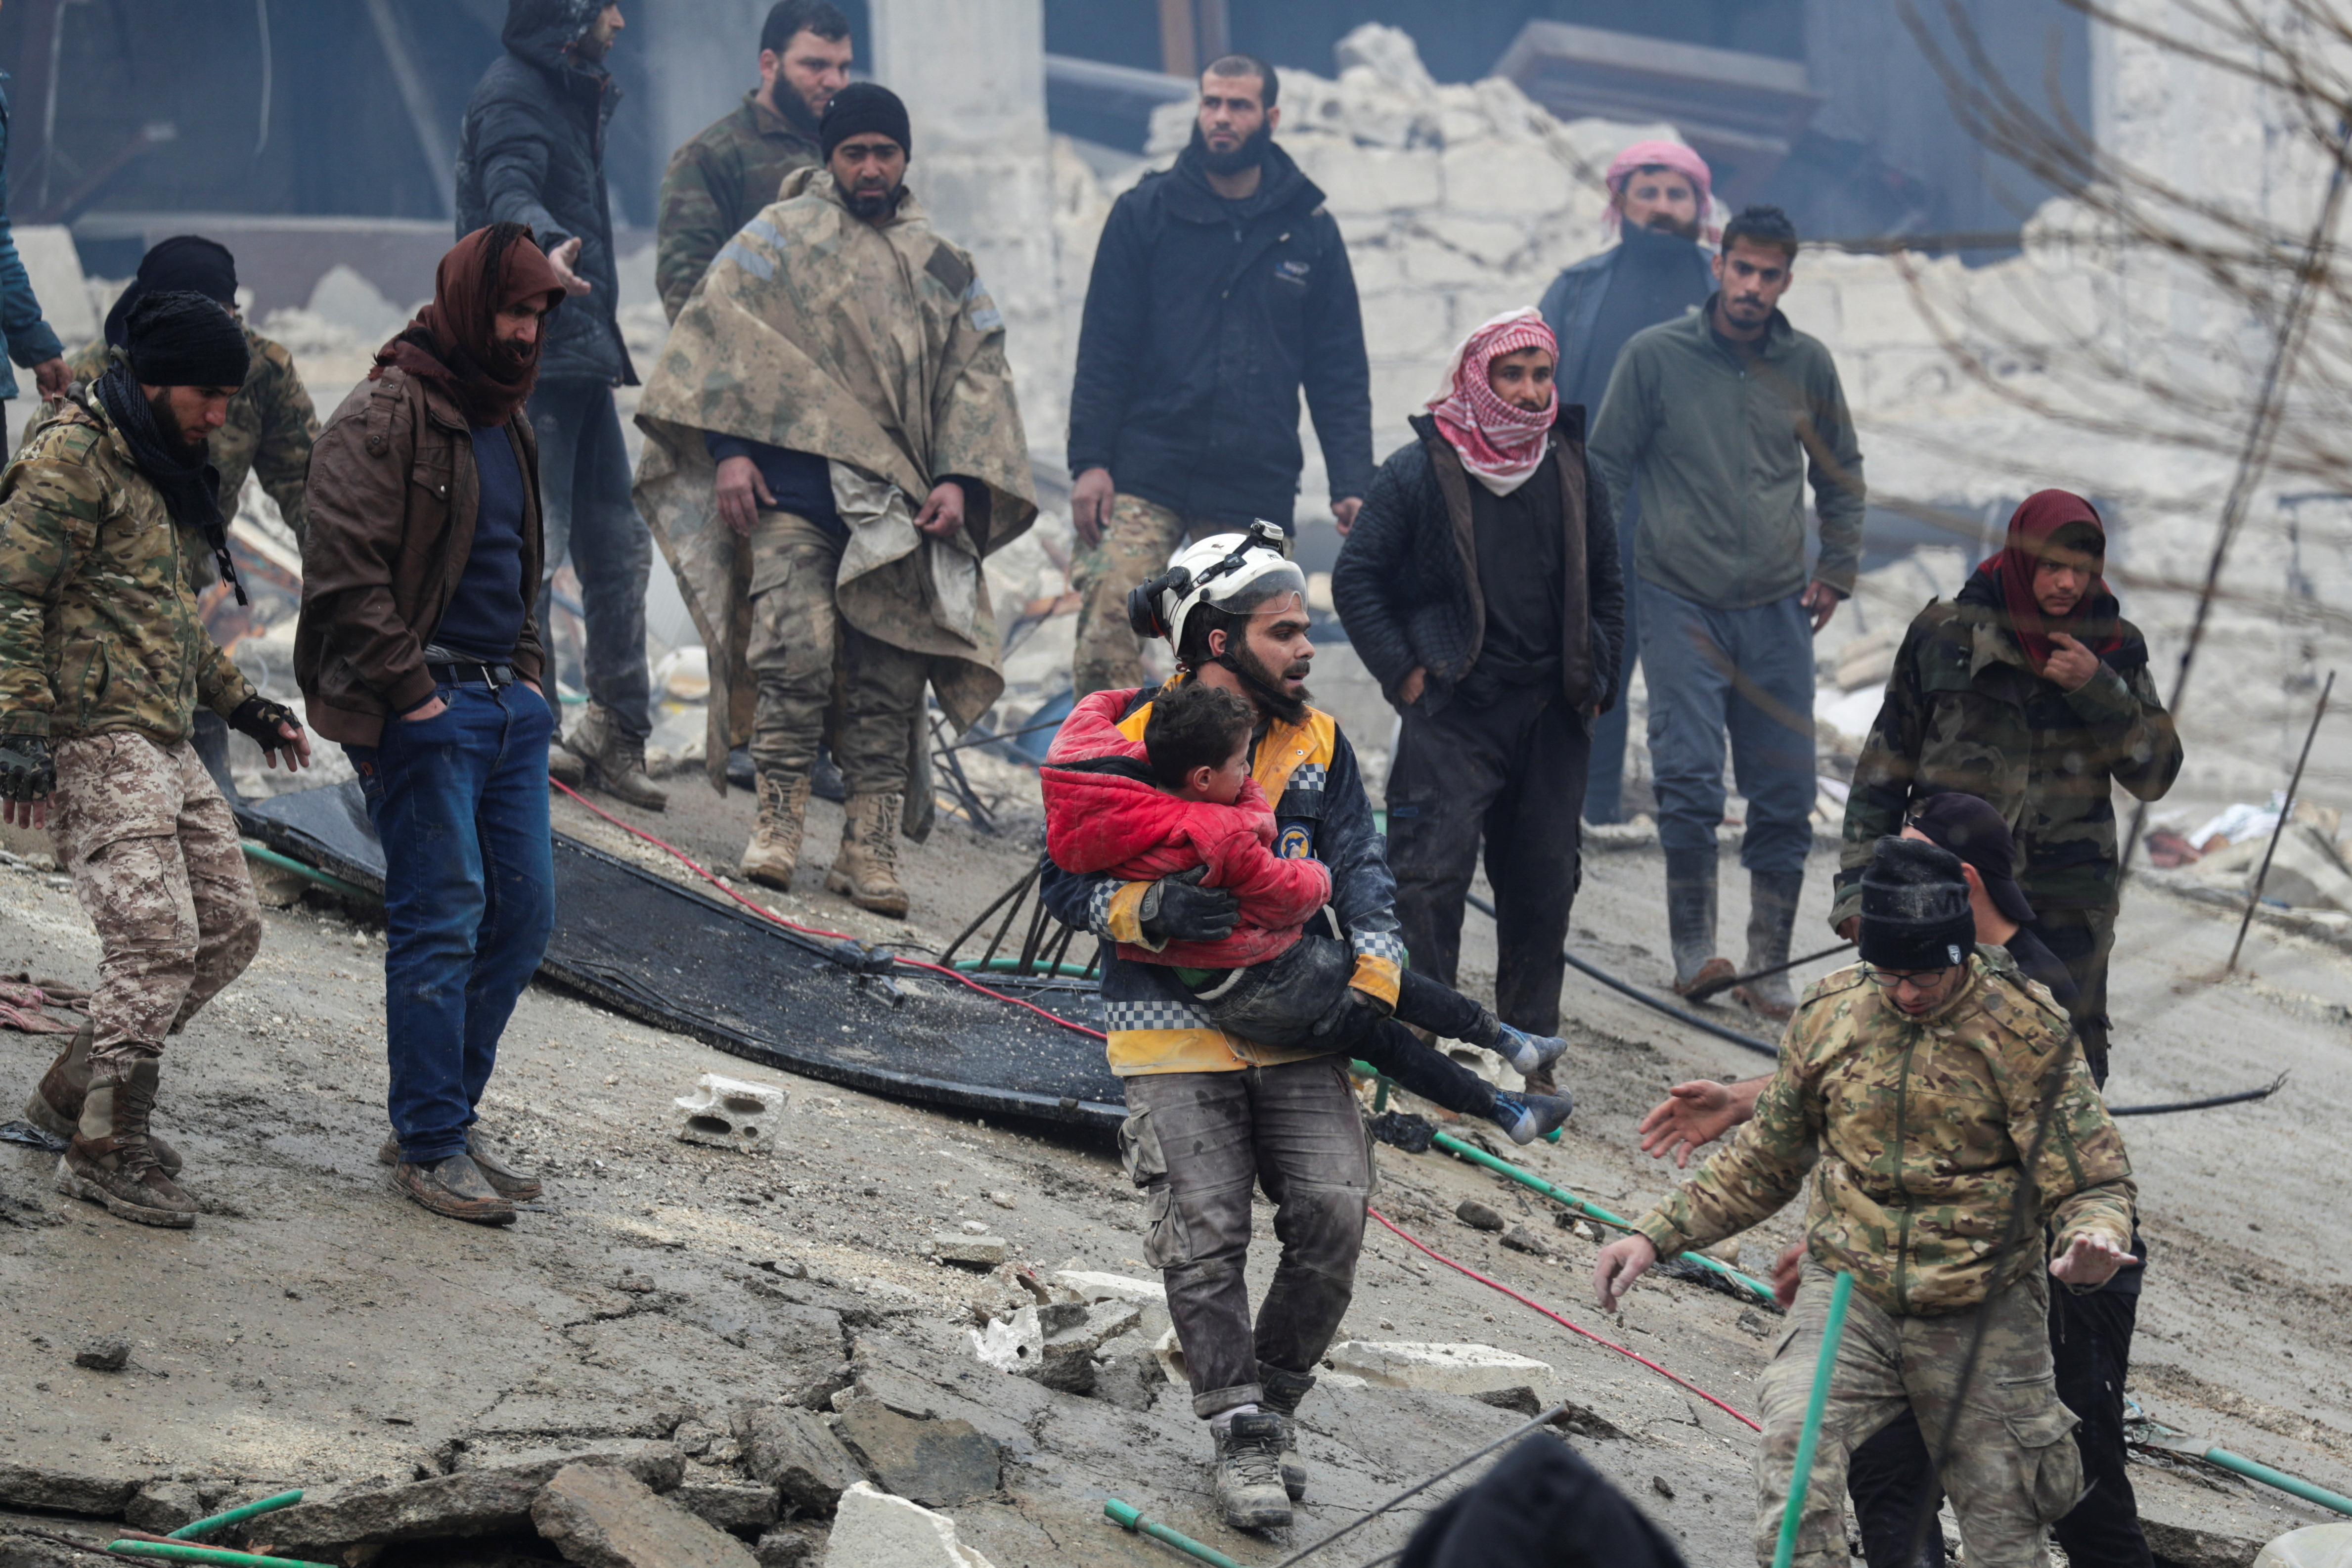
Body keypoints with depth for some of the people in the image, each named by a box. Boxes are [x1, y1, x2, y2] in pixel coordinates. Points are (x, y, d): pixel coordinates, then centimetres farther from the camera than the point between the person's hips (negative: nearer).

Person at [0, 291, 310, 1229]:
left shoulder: (162, 471, 20)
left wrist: (237, 702, 30)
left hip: (163, 744, 10)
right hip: (91, 739, -10)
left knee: (229, 930, 10)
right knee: (157, 940, -15)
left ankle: (79, 1089, 20)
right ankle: (108, 1151, -6)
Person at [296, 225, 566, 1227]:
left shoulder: (503, 424, 18)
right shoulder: (382, 419, -11)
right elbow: (345, 575, -18)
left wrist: (528, 671, 17)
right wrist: (410, 694, -18)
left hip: (505, 702, 9)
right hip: (424, 709, -9)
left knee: (523, 912, 8)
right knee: (442, 915, -7)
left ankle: (442, 1116, 19)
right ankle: (429, 1145, 0)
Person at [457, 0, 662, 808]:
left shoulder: (569, 96, 21)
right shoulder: (512, 96, -11)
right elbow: (510, 194, -31)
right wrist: (545, 248, -53)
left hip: (580, 356, 10)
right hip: (529, 356, -10)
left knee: (617, 546, 11)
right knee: (533, 545, -11)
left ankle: (616, 733, 18)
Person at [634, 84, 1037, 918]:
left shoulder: (945, 267, 17)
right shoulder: (779, 238, 8)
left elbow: (977, 375, 14)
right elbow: (721, 334, 2)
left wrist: (959, 479, -1)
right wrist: (729, 449, -9)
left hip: (897, 503, 3)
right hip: (795, 482, -3)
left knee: (888, 680, 1)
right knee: (796, 651, -17)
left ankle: (871, 849, 5)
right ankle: (778, 820, -7)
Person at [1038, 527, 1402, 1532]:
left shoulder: (1318, 747, 8)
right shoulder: (1131, 749, -4)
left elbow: (1360, 871, 7)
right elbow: (1065, 884, -2)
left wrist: (1373, 976, -10)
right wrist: (1150, 910, -21)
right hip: (1174, 1033, -3)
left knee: (1333, 1212, -12)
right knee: (1206, 1233, -13)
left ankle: (1272, 1402, 9)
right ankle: (1242, 1444, -3)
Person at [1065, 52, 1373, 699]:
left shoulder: (1310, 232, 9)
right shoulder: (1146, 213, 5)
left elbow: (1341, 372, 11)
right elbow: (1103, 348, 3)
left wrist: (1352, 484, 1)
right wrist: (1089, 461, -8)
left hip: (1255, 493, 2)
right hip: (1146, 476, -1)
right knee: (1107, 639, -17)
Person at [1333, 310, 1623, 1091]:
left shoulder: (1572, 473, 8)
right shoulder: (1418, 471, -5)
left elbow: (1606, 586, 20)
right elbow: (1356, 579, 0)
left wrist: (1596, 679, 13)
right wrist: (1403, 671, -6)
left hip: (1549, 716, 4)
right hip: (1452, 712, -4)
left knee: (1542, 888, 8)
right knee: (1430, 877, -11)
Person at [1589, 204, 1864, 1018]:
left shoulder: (1807, 366, 6)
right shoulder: (1656, 355, -2)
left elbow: (1841, 475, 21)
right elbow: (1606, 468, 4)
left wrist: (1836, 571, 13)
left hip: (1777, 612, 3)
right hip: (1679, 601, -3)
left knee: (1786, 796, 2)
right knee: (1689, 781, -13)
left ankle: (1769, 965, 10)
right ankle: (1693, 947, -2)